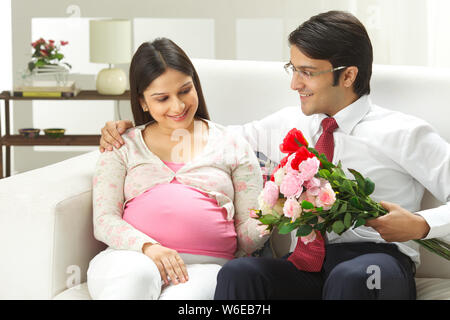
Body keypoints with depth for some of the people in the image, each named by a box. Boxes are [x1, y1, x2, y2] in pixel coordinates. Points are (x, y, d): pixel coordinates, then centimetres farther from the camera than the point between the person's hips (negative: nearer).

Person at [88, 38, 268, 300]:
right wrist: (148, 247, -13)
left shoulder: (233, 147, 19)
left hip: (205, 266, 0)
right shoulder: (123, 147, 19)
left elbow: (247, 235, 16)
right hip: (134, 257, 1)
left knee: (183, 296, -38)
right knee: (136, 274, -38)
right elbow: (104, 221, 8)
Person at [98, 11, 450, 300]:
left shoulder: (402, 133, 4)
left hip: (375, 259, -4)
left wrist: (421, 224, -14)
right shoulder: (289, 124, 19)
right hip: (306, 268, 4)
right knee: (239, 272, -30)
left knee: (350, 276, -42)